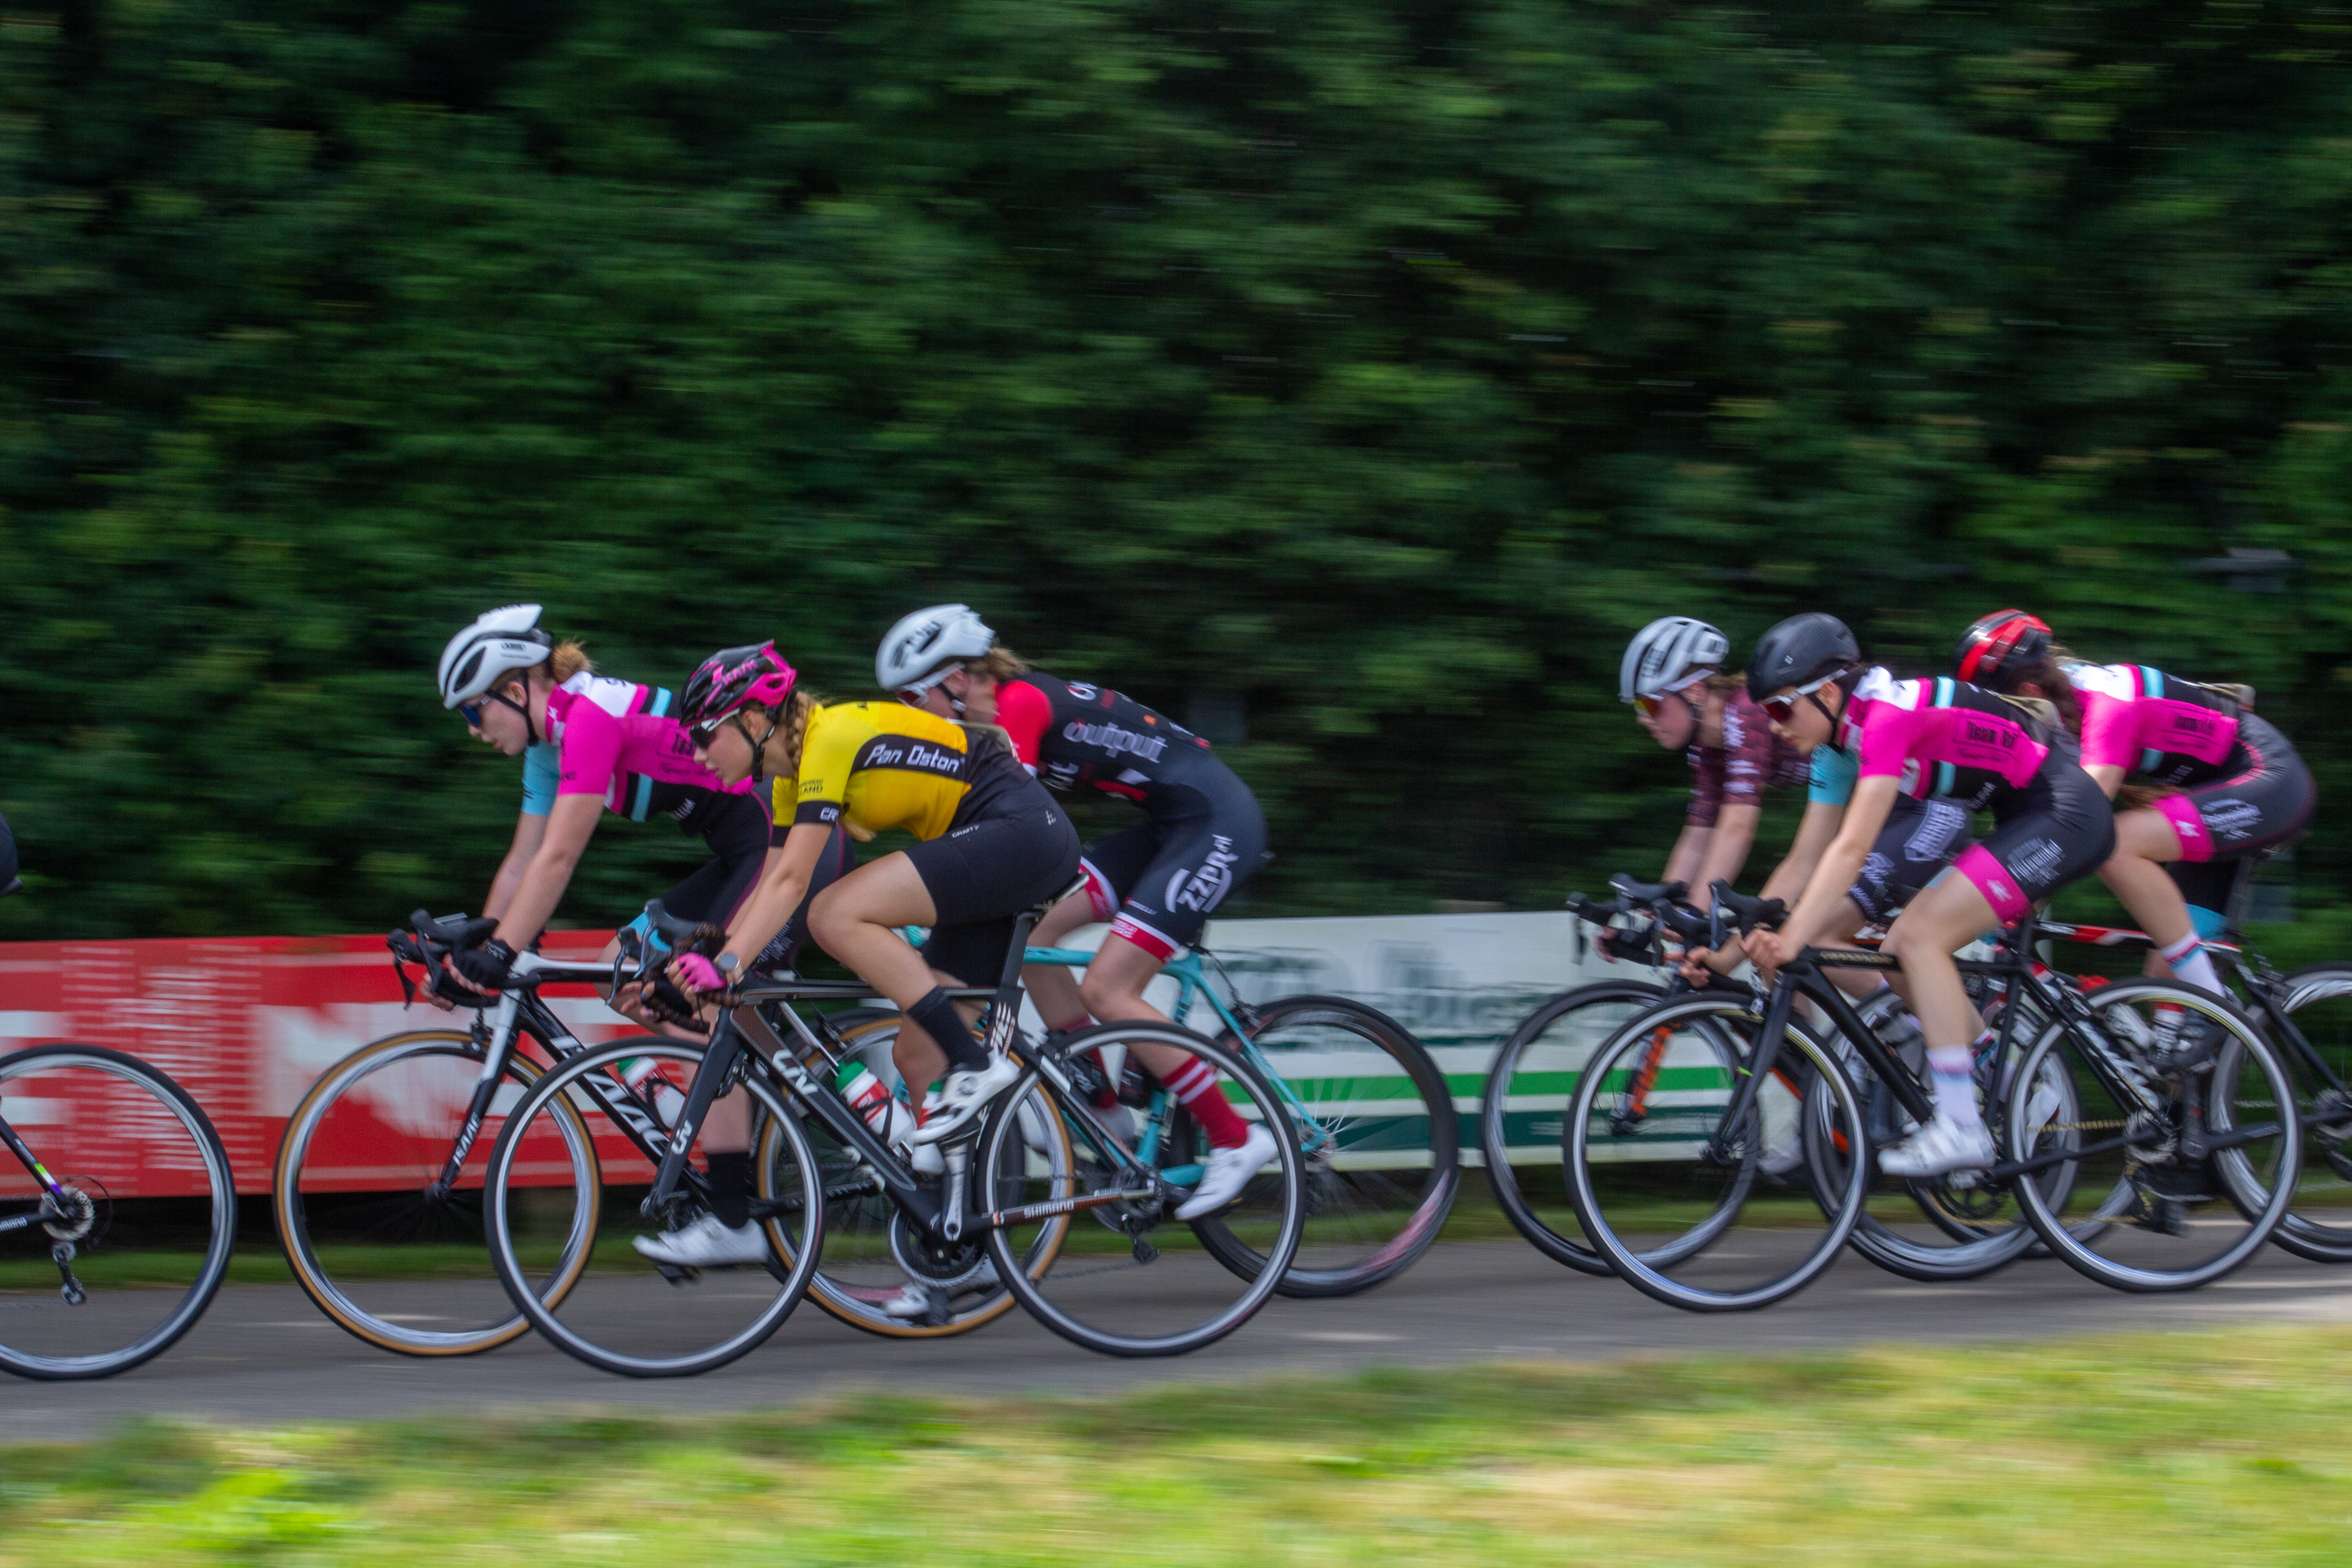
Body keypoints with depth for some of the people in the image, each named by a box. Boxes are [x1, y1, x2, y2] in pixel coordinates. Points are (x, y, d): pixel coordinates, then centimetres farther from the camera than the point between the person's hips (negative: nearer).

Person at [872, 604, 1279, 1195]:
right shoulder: (997, 711, 10)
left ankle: (1236, 1139, -5)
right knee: (1031, 930, 2)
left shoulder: (1018, 704, -17)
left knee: (1104, 989, -13)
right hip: (1168, 825, 9)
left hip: (1218, 822, -9)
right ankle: (1102, 1107, 8)